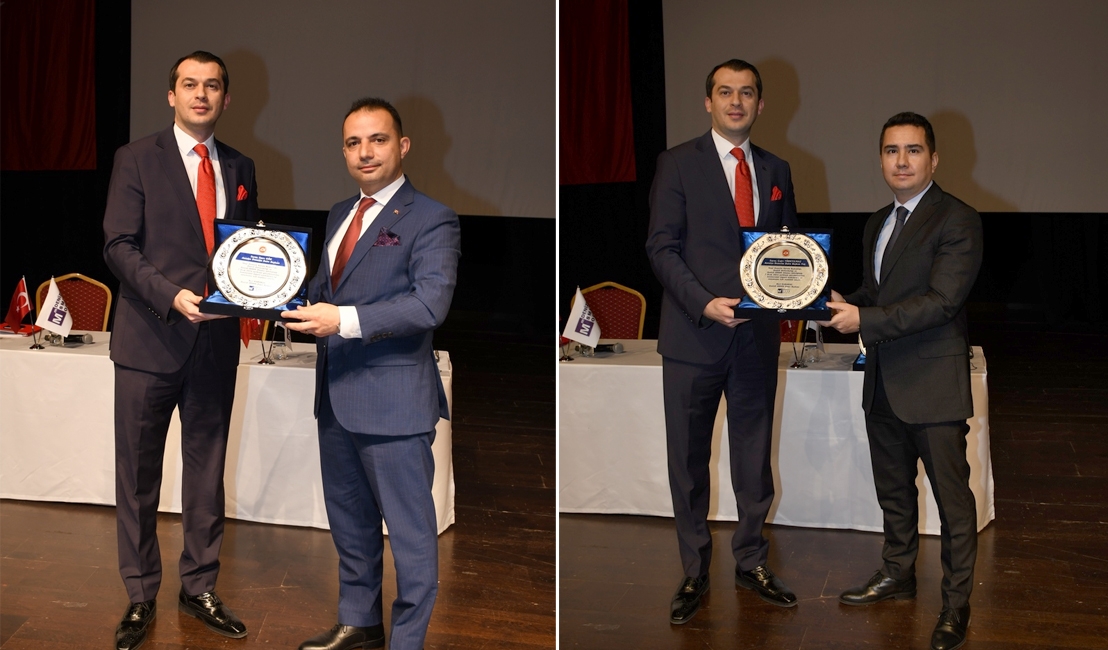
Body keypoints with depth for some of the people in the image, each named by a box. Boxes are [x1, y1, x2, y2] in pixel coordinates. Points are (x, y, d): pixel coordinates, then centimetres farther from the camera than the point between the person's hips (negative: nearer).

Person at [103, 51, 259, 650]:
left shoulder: (239, 168, 11)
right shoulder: (137, 160, -1)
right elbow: (118, 245, -7)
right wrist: (170, 295, -21)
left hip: (215, 339, 4)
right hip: (150, 338, -4)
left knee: (207, 471, 11)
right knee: (137, 474, 5)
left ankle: (200, 588, 24)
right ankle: (140, 598, 18)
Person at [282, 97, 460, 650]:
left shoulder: (431, 220, -11)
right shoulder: (339, 214, 14)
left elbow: (429, 304, -23)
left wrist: (345, 320, -29)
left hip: (394, 399, -8)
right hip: (337, 394, 8)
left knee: (409, 528, 3)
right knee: (349, 520, 21)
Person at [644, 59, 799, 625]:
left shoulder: (775, 170, 12)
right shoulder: (678, 164, -1)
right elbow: (662, 247, -7)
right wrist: (704, 303, -19)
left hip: (757, 336, 4)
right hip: (694, 335, -3)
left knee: (755, 457, 12)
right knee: (689, 461, 6)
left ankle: (751, 562, 27)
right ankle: (694, 573, 19)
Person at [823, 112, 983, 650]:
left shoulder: (956, 221, -12)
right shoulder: (878, 222, 14)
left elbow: (941, 300, -21)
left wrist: (865, 319, -22)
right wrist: (843, 304, 4)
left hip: (933, 383, -8)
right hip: (884, 382, 8)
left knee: (951, 494, 0)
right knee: (892, 487, 20)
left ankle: (956, 603, 12)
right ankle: (897, 574, 36)